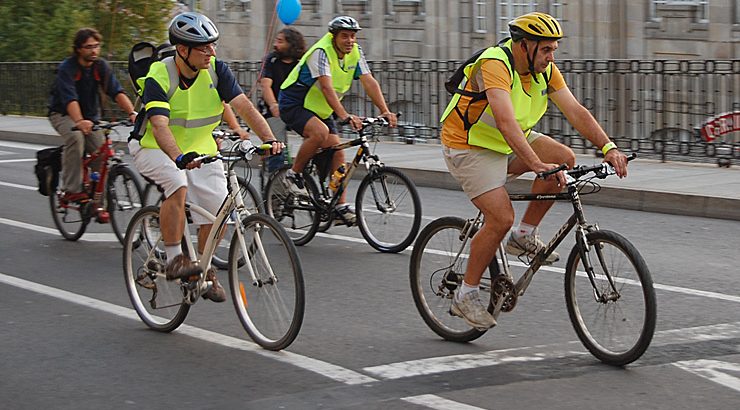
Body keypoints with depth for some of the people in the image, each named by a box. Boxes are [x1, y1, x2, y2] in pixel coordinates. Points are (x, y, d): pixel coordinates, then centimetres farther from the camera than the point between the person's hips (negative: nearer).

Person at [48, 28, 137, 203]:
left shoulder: (101, 66, -8)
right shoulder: (67, 68, -22)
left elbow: (117, 92, -19)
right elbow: (70, 98, -36)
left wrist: (132, 113, -36)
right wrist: (79, 121, -54)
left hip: (91, 116, 4)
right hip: (63, 114, -4)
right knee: (76, 137, -35)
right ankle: (72, 190, -31)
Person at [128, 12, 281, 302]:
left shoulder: (216, 70, -12)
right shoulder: (159, 77, -24)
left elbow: (244, 106, -20)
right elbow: (159, 125, -37)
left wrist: (269, 139, -35)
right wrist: (179, 157, -55)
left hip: (200, 148, 5)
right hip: (155, 148, -5)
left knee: (218, 211, -7)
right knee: (178, 185, -35)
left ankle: (206, 270, 18)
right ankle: (174, 260, -23)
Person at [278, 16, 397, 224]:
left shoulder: (355, 52, -5)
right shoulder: (321, 52, -26)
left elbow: (369, 82, -12)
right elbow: (326, 87, -38)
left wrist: (385, 111, -25)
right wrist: (345, 116, -49)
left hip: (320, 109, 8)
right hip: (294, 104, -8)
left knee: (337, 152, -3)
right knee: (320, 132, -33)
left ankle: (341, 207, -1)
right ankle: (294, 174, -12)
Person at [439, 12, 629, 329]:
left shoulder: (545, 70, -6)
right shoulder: (495, 65, -29)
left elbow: (575, 111, -10)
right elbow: (506, 122, -42)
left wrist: (608, 148, -24)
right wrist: (538, 164, -52)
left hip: (509, 144, 8)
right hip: (469, 148, -8)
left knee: (565, 159, -10)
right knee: (501, 219, -18)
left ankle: (524, 236, 2)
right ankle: (466, 296, -3)